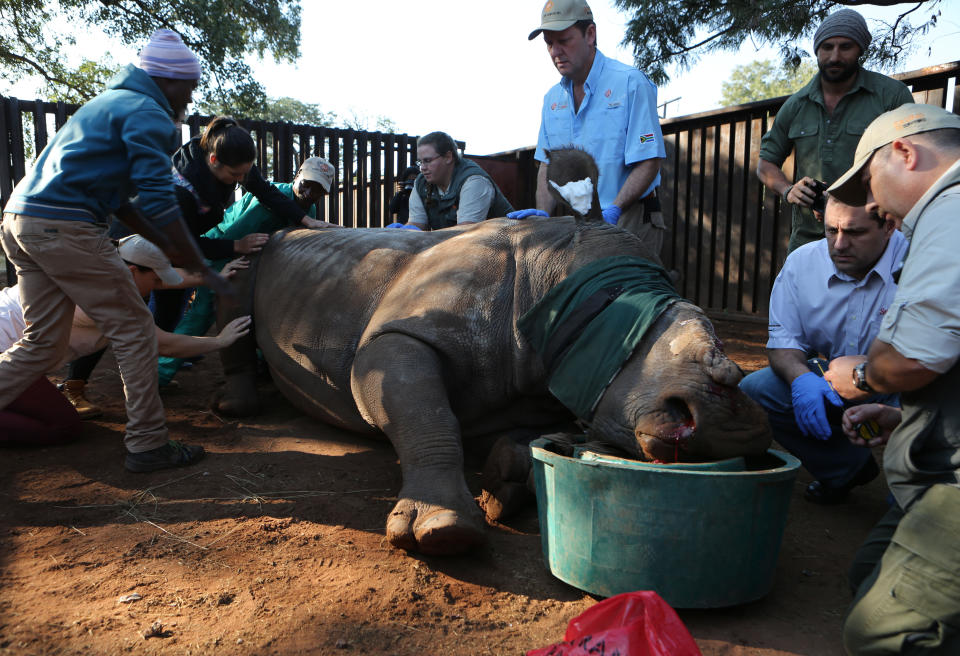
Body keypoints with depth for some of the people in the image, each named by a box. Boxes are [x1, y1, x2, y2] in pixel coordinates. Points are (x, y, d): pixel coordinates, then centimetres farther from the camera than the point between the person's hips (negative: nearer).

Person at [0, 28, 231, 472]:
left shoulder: (112, 102, 26)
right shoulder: (149, 115, -5)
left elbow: (120, 197, 29)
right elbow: (160, 204, -15)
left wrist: (167, 247, 28)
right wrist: (202, 269, -10)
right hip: (64, 225, -10)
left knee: (44, 342, 13)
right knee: (133, 328, -2)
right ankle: (148, 444, 3)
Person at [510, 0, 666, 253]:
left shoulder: (631, 83, -10)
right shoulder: (552, 99, 11)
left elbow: (649, 162, -15)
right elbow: (548, 165, 11)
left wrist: (612, 212, -27)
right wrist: (543, 212, -7)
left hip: (631, 221, -5)